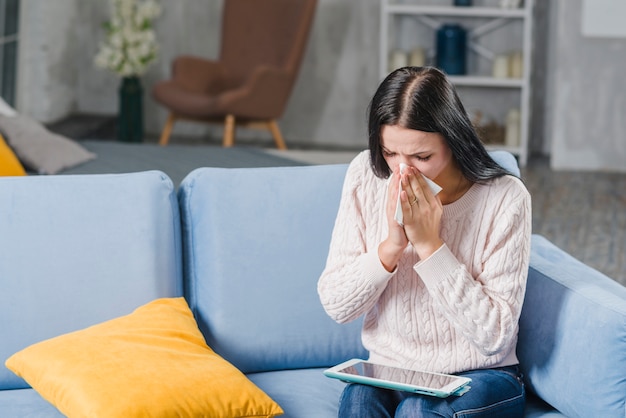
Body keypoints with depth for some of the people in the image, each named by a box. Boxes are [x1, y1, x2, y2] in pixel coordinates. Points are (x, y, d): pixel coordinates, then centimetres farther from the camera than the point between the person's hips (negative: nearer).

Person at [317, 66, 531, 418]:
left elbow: (494, 335, -16)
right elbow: (335, 305, -3)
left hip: (480, 377, -2)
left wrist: (429, 244, -22)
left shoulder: (505, 198, -15)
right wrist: (392, 244, -20)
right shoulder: (366, 176, -5)